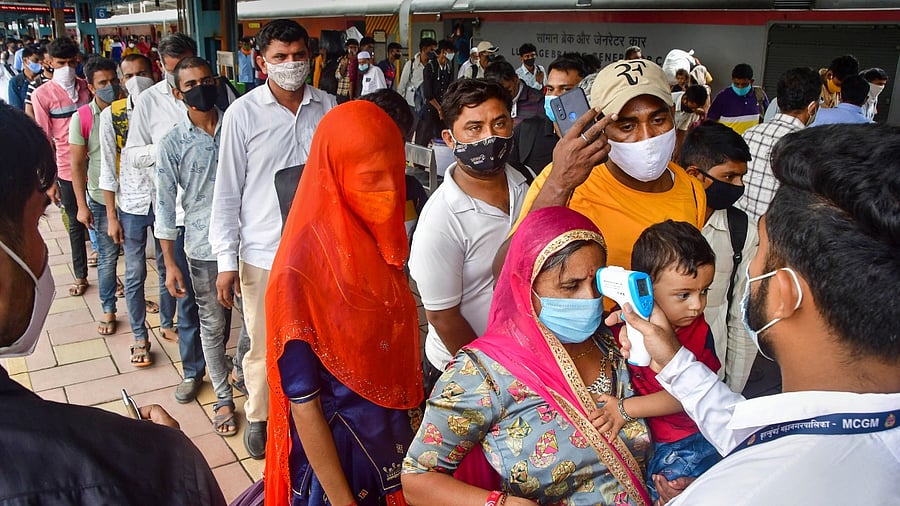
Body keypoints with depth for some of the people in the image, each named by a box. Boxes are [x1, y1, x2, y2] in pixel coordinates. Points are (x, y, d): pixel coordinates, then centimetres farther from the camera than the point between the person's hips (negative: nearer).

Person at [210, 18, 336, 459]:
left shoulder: (328, 107, 1)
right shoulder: (243, 114, -6)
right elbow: (227, 193, -3)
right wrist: (226, 262, -4)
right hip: (264, 253, -2)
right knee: (265, 348, 10)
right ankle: (258, 415, 35)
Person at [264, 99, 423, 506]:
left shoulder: (381, 243, -6)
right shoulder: (301, 268, -25)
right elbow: (303, 405, -20)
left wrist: (413, 423, 10)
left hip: (393, 437, 6)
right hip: (334, 447, -6)